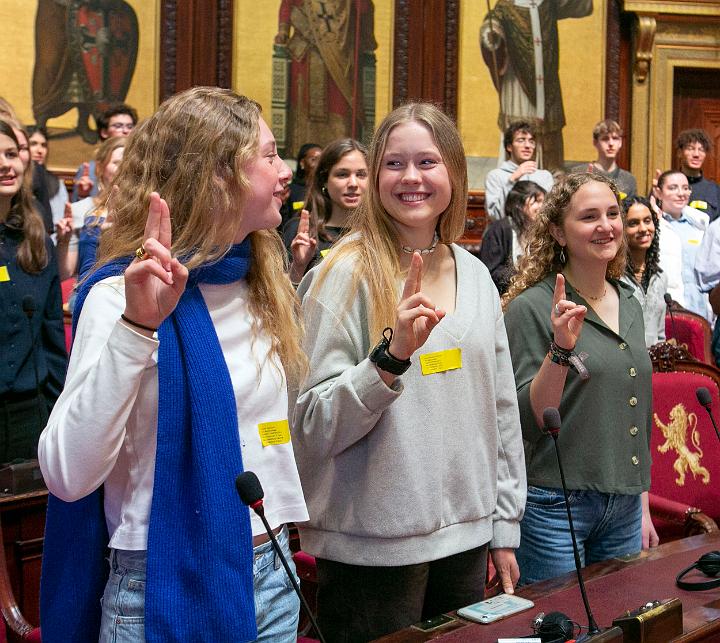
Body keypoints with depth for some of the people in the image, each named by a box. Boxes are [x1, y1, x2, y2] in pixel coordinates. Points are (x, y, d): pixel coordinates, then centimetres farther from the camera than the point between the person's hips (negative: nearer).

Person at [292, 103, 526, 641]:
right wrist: (391, 354, -28)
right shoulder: (347, 274, -11)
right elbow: (314, 427, -15)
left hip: (467, 535, 5)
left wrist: (505, 526, 12)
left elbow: (501, 408, 12)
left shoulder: (475, 274, 5)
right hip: (373, 549, -5)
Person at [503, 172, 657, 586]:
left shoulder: (630, 305, 10)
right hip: (556, 506, -6)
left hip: (624, 508, 6)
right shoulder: (532, 307, -11)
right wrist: (560, 348, -27)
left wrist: (643, 506, 16)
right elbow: (529, 419, -14)